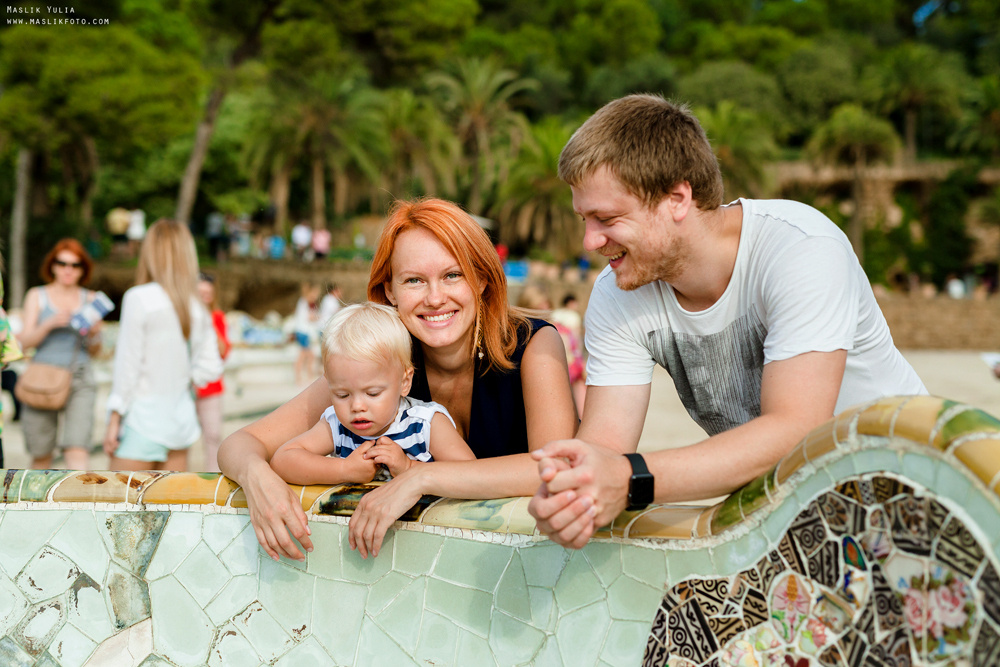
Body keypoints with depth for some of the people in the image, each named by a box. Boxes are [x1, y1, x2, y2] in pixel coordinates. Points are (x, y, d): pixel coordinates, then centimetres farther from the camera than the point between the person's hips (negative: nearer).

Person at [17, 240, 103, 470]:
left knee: (77, 450, -16)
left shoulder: (89, 299, 11)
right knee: (41, 456, 6)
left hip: (80, 381, 0)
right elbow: (25, 341, -1)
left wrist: (95, 334, -9)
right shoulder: (37, 296, 9)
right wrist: (50, 323, -16)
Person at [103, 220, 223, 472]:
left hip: (143, 414, -6)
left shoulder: (139, 298, -11)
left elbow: (128, 365, -10)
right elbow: (210, 367, 7)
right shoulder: (197, 308, 5)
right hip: (181, 414, 6)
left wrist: (114, 420, -6)